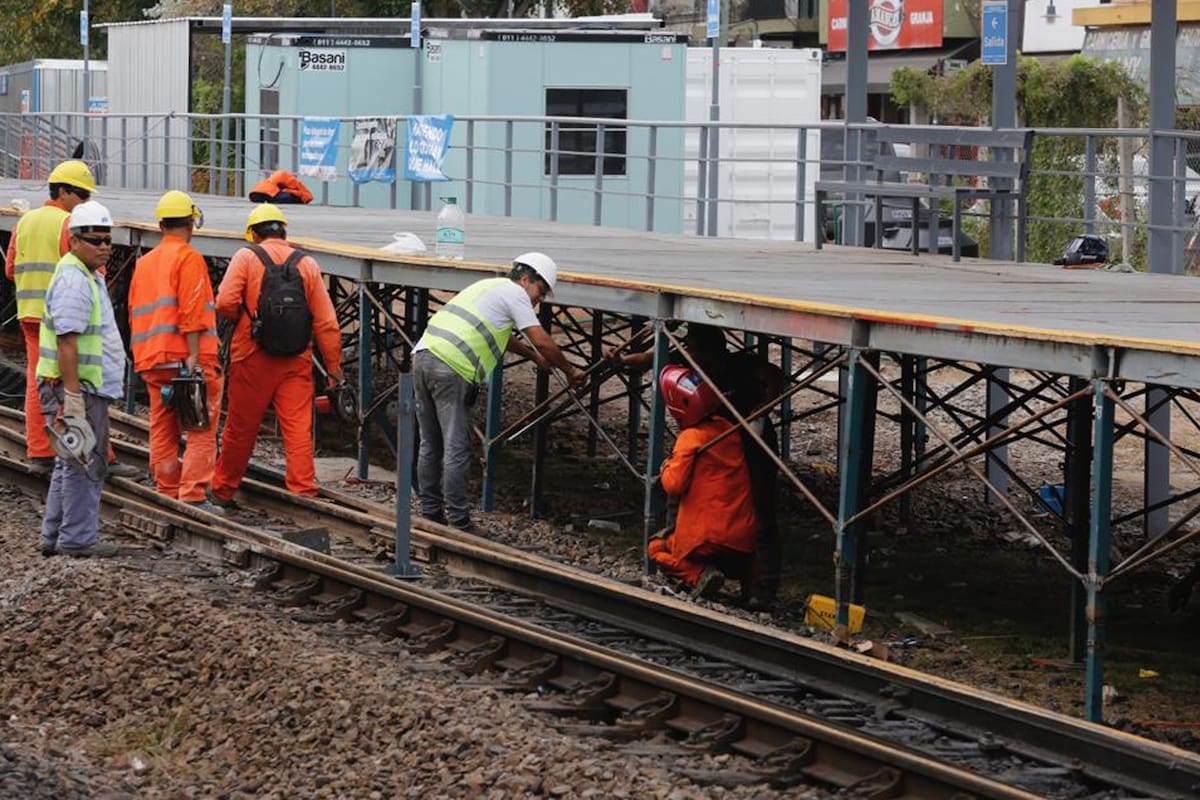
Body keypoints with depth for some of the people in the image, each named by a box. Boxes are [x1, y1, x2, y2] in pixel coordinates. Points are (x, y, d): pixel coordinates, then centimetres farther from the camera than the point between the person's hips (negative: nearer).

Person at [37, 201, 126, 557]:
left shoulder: (90, 277, 18)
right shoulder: (73, 280, -17)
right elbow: (66, 342, -23)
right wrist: (73, 397, -26)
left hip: (87, 388, 11)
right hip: (79, 390, -11)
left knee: (71, 462, 16)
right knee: (85, 464, -6)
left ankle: (54, 535, 22)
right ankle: (77, 538, -3)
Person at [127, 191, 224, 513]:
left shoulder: (144, 263, 18)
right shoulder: (189, 259, -5)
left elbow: (135, 313, 20)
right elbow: (191, 312, -14)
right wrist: (193, 357, -17)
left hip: (151, 361, 7)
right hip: (185, 360, -7)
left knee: (162, 432, 10)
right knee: (201, 432, -7)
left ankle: (167, 493, 11)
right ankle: (193, 496, -15)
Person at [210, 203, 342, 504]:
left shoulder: (246, 257, -3)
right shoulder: (307, 264, 5)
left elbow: (225, 302, -15)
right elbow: (326, 321, 2)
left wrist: (243, 318, 7)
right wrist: (334, 366, 7)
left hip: (252, 358, -1)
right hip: (296, 363, 1)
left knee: (240, 428, 9)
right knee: (299, 429, 0)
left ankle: (222, 491, 22)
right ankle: (303, 492, -7)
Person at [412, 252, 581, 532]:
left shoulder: (489, 287, 30)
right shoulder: (514, 293, 3)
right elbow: (543, 342, -2)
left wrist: (533, 356, 55)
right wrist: (570, 371, 12)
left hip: (423, 355, 9)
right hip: (451, 368, -9)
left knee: (430, 446, 15)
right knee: (456, 450, -5)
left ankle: (430, 513, 20)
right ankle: (458, 522, -3)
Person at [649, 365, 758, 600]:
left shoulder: (691, 438, -14)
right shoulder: (729, 429, 7)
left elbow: (674, 484, -17)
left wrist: (667, 468, 4)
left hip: (708, 536, -7)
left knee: (656, 548, 16)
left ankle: (700, 575, -10)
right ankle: (748, 574, 7)